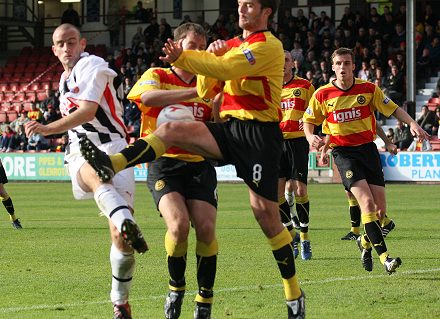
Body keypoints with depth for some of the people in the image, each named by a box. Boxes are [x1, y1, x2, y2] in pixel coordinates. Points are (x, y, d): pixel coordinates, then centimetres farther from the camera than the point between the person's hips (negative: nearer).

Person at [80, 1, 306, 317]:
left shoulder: (268, 45, -7)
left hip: (260, 133, -7)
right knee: (171, 129, -16)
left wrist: (182, 58, -20)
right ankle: (112, 164, -30)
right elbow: (206, 91, 16)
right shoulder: (232, 45, 18)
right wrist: (209, 55, 1)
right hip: (229, 128, 7)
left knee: (266, 213, -7)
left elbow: (225, 68, -21)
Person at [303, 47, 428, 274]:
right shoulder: (322, 94, -2)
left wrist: (412, 123, -10)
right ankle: (384, 257, -22)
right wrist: (311, 137, -11)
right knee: (367, 202, -20)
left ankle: (366, 242, 30)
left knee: (380, 209, -2)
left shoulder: (368, 89, 0)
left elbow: (393, 109, 5)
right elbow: (309, 120, 10)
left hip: (367, 148, 3)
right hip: (343, 152, -3)